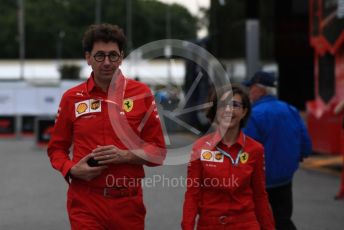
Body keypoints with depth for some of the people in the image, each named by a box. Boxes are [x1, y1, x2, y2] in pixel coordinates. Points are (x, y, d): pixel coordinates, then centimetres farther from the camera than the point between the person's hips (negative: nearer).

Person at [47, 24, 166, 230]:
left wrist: (125, 155, -13)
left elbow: (158, 151, 3)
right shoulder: (72, 98, 3)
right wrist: (72, 169, -8)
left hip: (129, 204, 0)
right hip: (85, 204, 0)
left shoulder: (141, 93, 2)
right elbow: (56, 148, 11)